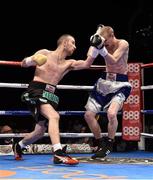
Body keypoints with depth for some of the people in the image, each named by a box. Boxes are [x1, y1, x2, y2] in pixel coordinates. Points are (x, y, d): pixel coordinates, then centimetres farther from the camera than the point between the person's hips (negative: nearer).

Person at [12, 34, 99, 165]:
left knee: (40, 132, 13)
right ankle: (59, 154, -38)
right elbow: (24, 64, 5)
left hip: (50, 95, 7)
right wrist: (31, 60, -19)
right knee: (54, 116, -30)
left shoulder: (69, 64, 14)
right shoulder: (44, 53, 5)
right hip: (36, 91, -6)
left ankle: (19, 146, 41)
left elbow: (87, 63, -1)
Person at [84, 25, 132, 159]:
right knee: (88, 115, 2)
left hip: (120, 84, -5)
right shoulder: (104, 45, 1)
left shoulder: (123, 44, -11)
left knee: (111, 113, -28)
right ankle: (100, 144, 21)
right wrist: (95, 41, -21)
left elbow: (113, 60, -25)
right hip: (104, 82, 6)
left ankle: (109, 145, -5)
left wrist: (101, 48, -36)